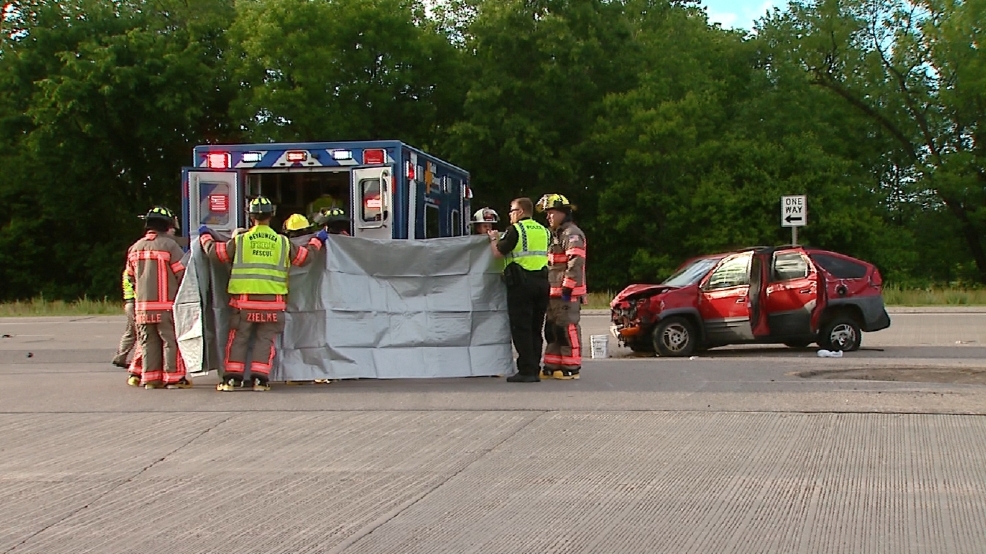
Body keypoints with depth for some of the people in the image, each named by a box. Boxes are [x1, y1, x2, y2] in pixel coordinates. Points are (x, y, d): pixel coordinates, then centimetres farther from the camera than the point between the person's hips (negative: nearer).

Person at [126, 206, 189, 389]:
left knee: (148, 342, 10)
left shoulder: (135, 248, 11)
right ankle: (174, 377, -1)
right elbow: (183, 273, -10)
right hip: (166, 305, -6)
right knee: (171, 341, -1)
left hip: (142, 305, 6)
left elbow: (131, 276, 17)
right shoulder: (169, 245, -8)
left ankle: (150, 378, 11)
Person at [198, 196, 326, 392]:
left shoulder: (239, 241, 1)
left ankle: (232, 378, 5)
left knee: (238, 339, 7)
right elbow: (305, 256, 15)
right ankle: (260, 378, 0)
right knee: (265, 340, 6)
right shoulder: (283, 242, 4)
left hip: (244, 301, 0)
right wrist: (317, 241, 34)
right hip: (273, 301, 1)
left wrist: (205, 236, 27)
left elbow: (214, 251, 7)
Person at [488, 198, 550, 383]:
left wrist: (494, 238, 17)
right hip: (542, 282, 6)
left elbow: (498, 253, -5)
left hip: (521, 283, -6)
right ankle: (534, 370, 12)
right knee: (535, 329, 11)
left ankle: (526, 371, -7)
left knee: (521, 328, -3)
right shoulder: (544, 231, 14)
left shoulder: (515, 230, -6)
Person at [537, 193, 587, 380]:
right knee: (552, 329, 12)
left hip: (567, 292, -11)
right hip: (555, 291, 11)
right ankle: (552, 366, 17)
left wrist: (567, 287, -23)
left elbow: (576, 263, -21)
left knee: (568, 328, -9)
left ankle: (571, 368, -6)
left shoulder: (572, 234, -11)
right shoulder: (556, 235, 23)